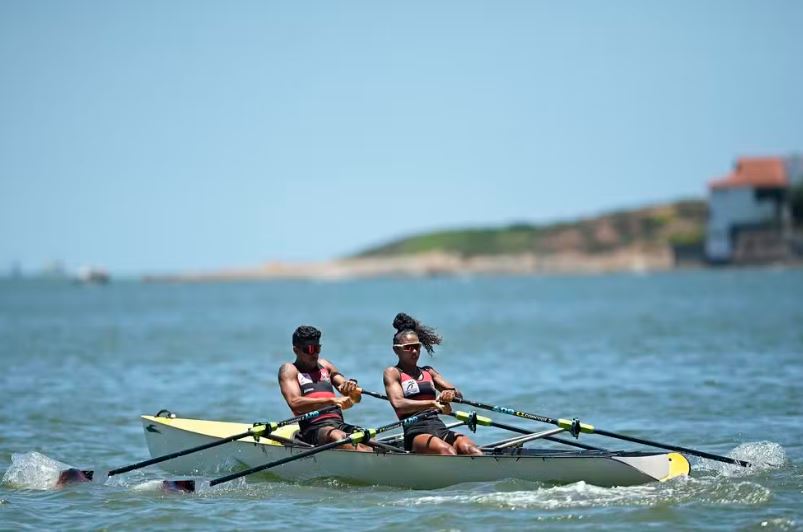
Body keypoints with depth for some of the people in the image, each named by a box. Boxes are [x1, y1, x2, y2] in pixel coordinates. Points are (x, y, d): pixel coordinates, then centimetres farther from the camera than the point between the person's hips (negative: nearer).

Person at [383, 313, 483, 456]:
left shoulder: (428, 372, 26)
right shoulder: (393, 373, 10)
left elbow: (458, 394, 18)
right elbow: (398, 404, -10)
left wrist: (451, 393, -9)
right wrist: (433, 403, -21)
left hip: (440, 429, 6)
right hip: (416, 433, -6)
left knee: (469, 448, -26)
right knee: (447, 451, -36)